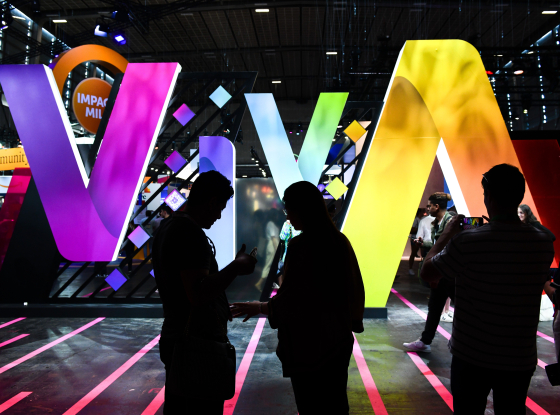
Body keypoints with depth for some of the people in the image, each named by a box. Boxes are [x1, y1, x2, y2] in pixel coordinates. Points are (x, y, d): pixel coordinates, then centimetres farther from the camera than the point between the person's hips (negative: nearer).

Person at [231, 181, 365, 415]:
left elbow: (290, 303, -18)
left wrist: (259, 307, -2)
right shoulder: (340, 241, 1)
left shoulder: (300, 245, -19)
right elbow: (354, 290, 9)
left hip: (308, 345, -7)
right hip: (339, 341, 7)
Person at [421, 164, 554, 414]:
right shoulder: (543, 244, -7)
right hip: (521, 360, 3)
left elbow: (426, 273, -7)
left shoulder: (467, 242, -20)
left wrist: (447, 234, 5)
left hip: (472, 357, -3)